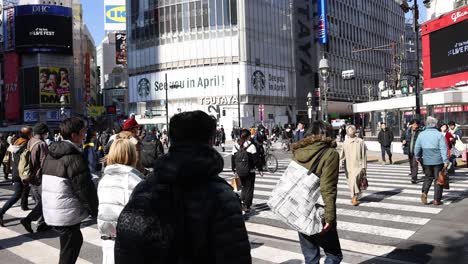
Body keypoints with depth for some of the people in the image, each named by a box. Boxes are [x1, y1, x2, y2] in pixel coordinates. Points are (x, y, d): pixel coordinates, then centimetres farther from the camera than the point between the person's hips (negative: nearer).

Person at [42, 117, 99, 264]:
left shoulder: (52, 154, 10)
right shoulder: (75, 157, -18)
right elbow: (84, 189, -19)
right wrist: (96, 211, -6)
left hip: (51, 212, 9)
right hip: (67, 214, -9)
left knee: (76, 240, 24)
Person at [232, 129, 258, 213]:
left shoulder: (235, 146, 1)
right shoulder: (251, 146, -12)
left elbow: (233, 159, 5)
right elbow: (255, 159, -14)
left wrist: (234, 170, 15)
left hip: (239, 172, 4)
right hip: (250, 171, -4)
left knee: (244, 187, 22)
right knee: (249, 188, 8)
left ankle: (242, 202, 15)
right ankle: (246, 206, 7)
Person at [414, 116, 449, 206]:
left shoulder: (421, 134, 1)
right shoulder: (439, 135, -9)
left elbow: (417, 148, 6)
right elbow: (443, 149, -14)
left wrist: (418, 157, 21)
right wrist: (445, 161, -13)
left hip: (426, 161, 3)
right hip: (438, 161, -3)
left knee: (428, 177, 18)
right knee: (438, 179, 6)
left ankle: (424, 192, -4)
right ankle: (437, 200, 8)